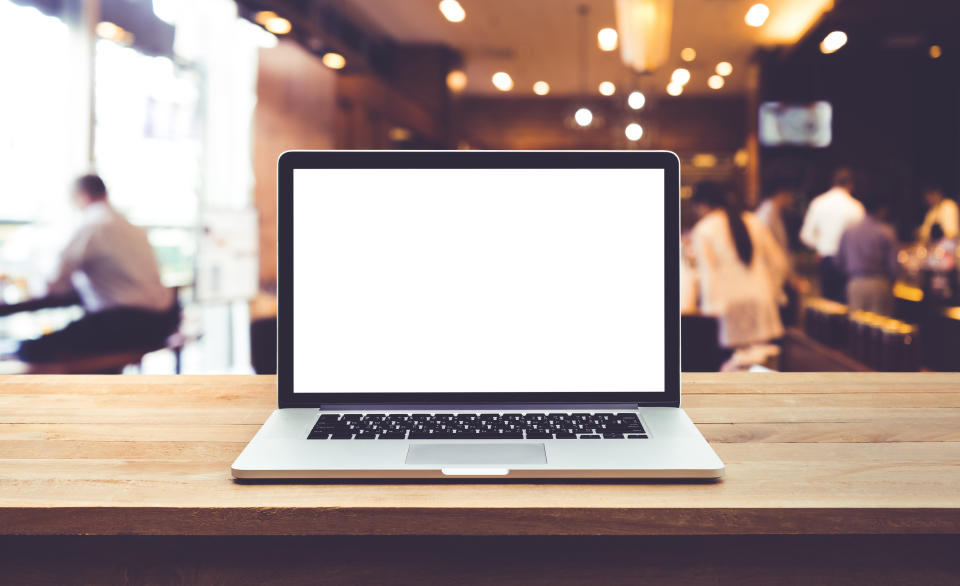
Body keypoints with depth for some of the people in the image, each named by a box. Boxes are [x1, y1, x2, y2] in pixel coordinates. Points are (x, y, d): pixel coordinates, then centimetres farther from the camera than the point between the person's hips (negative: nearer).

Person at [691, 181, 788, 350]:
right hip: (762, 298, 4)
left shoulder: (703, 230, -3)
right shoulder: (753, 221, 9)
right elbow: (779, 261, 11)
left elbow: (707, 271, -9)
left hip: (732, 303, -4)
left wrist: (712, 305, -8)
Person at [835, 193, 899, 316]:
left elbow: (839, 262, 7)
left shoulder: (848, 231, 4)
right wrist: (890, 282, 10)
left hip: (855, 284, 3)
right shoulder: (887, 232, -6)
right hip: (879, 285, -3)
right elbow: (894, 264, -6)